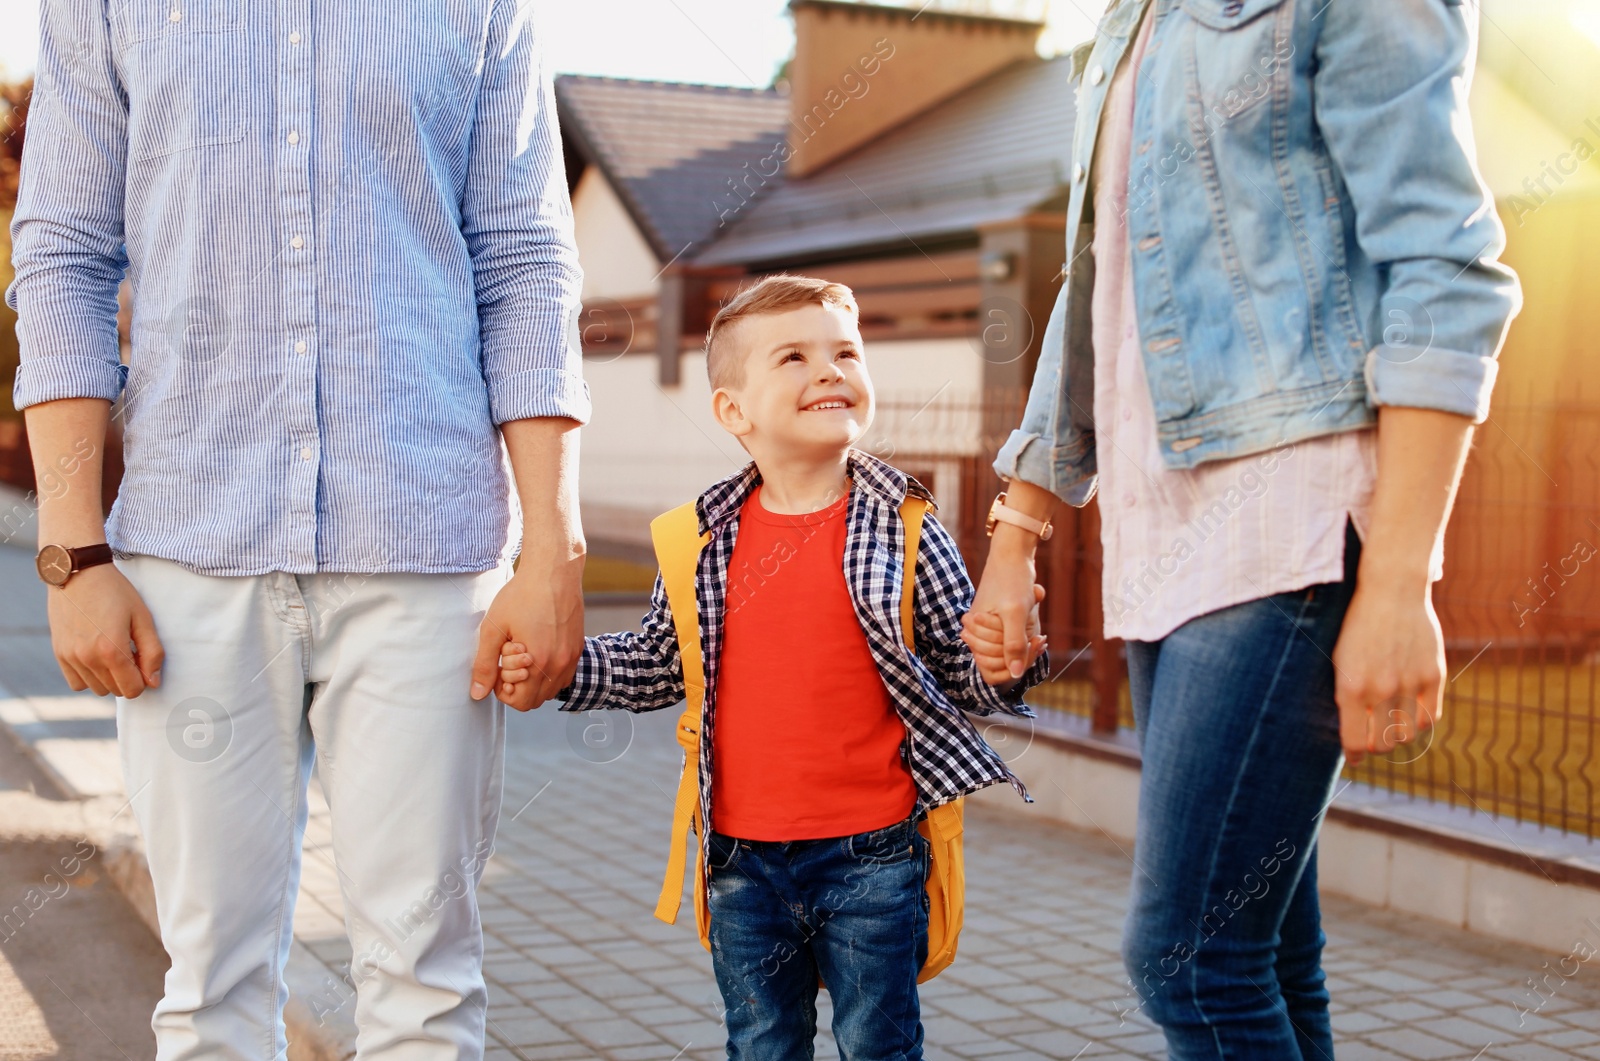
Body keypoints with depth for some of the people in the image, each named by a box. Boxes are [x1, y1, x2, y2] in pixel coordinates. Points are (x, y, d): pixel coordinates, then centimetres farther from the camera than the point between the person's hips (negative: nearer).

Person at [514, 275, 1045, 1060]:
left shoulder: (905, 532, -5)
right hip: (744, 861, 3)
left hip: (871, 855, -2)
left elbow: (961, 669, 0)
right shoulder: (703, 543, 0)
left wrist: (1003, 667, -22)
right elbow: (656, 664, 12)